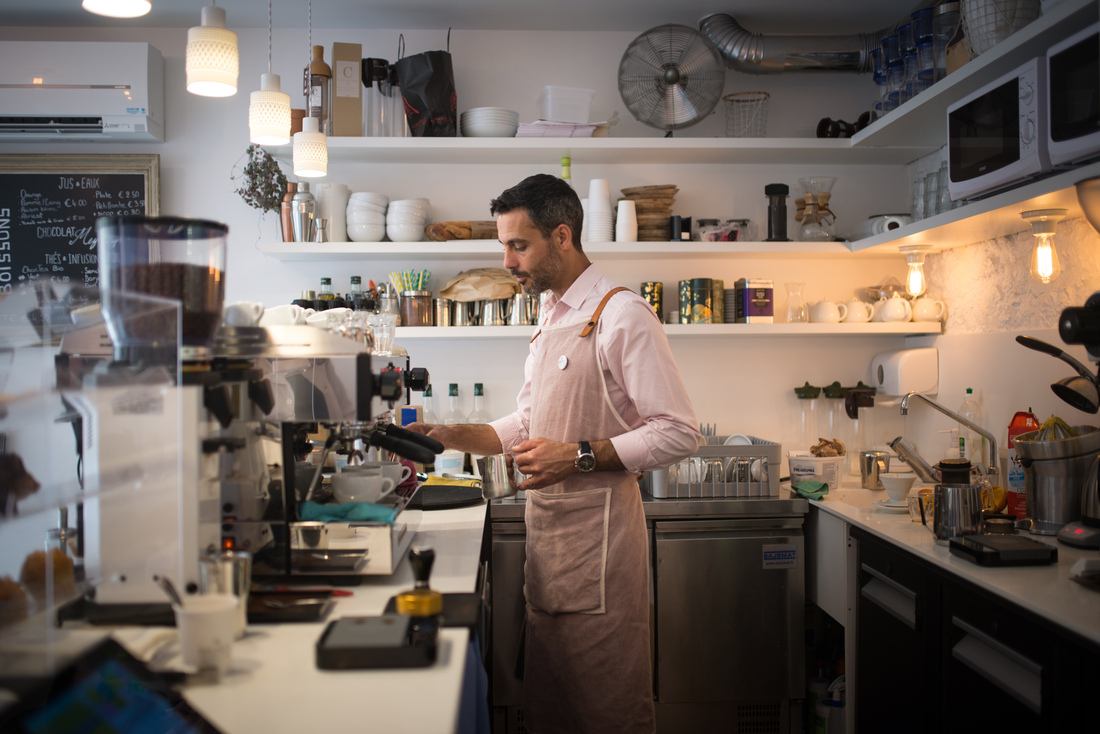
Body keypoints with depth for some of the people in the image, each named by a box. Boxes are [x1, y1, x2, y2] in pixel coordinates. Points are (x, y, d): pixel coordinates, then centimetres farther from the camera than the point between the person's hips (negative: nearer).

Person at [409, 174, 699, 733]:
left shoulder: (621, 315, -12)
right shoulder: (550, 319, 16)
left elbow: (678, 433, -16)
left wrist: (581, 456, -21)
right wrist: (448, 435, 10)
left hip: (597, 532, -8)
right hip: (546, 530, 8)